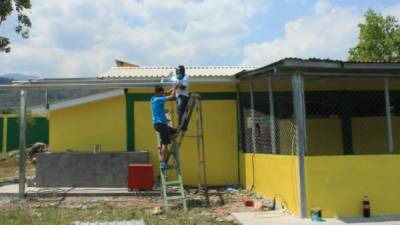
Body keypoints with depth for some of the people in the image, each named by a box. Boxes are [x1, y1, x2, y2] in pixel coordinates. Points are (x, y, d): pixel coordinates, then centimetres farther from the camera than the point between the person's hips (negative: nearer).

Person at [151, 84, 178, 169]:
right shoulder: (158, 99, -14)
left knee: (175, 132, 21)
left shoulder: (153, 99, 13)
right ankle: (163, 163, -8)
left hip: (158, 123, 10)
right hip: (160, 123, -10)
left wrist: (173, 89, 29)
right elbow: (172, 96, -17)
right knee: (164, 143, -8)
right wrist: (174, 88, 0)